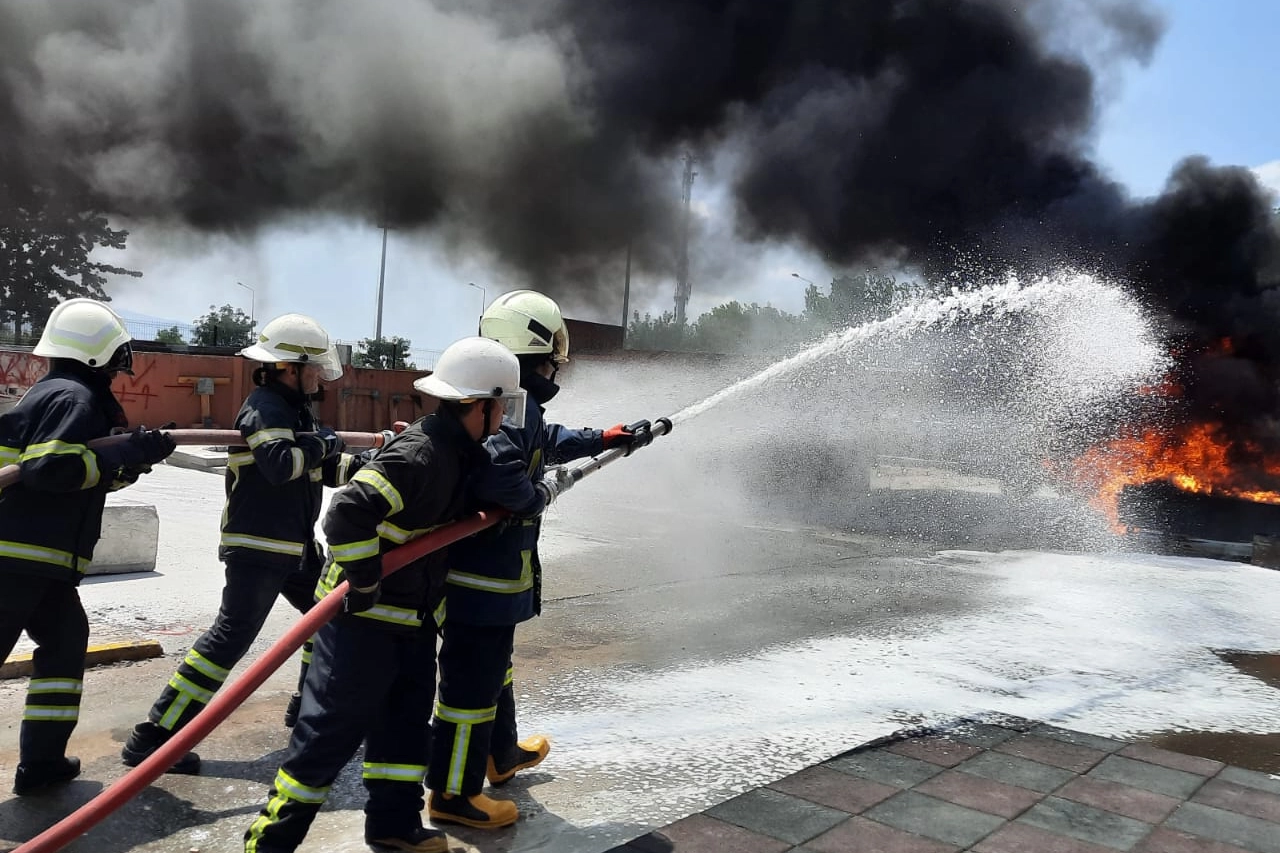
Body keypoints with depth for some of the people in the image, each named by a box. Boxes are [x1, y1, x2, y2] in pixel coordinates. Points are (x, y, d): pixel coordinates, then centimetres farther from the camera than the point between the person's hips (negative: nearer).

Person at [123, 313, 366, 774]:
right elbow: (281, 464, -33)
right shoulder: (264, 407, -16)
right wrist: (321, 443, -17)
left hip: (295, 545, 10)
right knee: (231, 634, -12)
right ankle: (153, 736, -5)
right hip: (258, 545, -10)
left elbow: (327, 470, 17)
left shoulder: (296, 408, 14)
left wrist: (363, 464, 1)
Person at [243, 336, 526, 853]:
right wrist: (362, 586, -27)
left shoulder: (456, 452, 3)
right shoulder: (420, 454, -27)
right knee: (334, 729, 0)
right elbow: (348, 513, -36)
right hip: (363, 615, -9)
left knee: (407, 717, 17)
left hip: (410, 615, 9)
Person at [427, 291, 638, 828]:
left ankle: (502, 755, 46)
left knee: (493, 667, 26)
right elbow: (496, 469, -40)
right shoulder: (514, 404, -22)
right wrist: (533, 498, -21)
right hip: (485, 575, -11)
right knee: (472, 680, 2)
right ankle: (453, 793, 17)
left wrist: (600, 439, 36)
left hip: (483, 567, 11)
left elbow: (548, 440, 29)